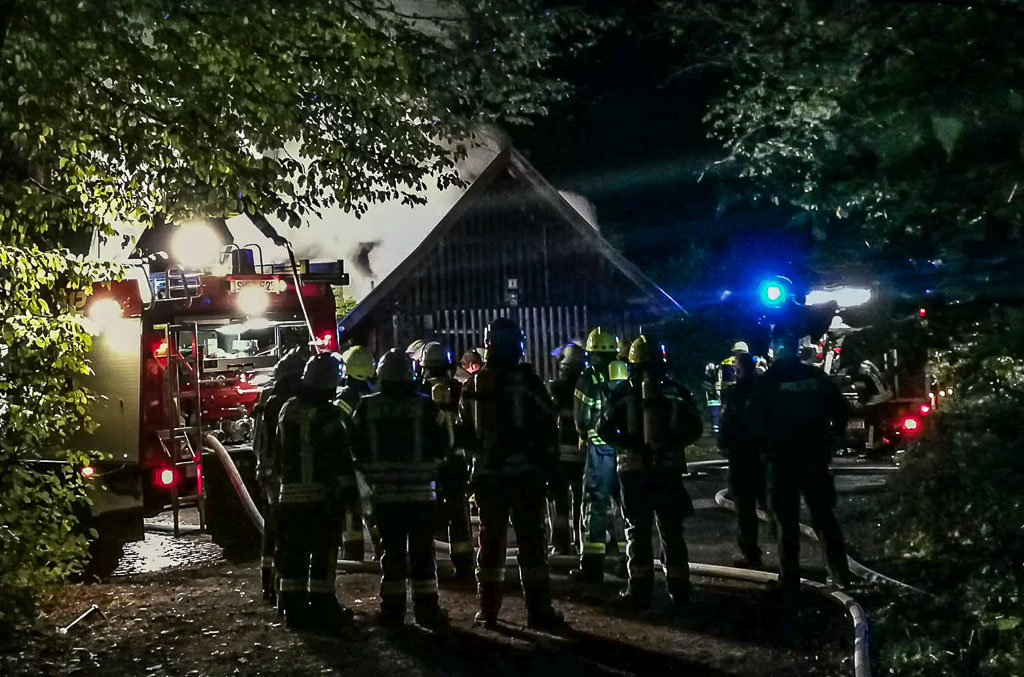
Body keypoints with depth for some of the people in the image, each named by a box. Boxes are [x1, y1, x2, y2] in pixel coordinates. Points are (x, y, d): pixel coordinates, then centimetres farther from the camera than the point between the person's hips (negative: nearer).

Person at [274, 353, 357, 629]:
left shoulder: (287, 410, 8)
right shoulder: (327, 414, -12)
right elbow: (340, 455, -15)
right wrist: (348, 488, -10)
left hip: (290, 493, 6)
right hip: (321, 493, -6)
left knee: (293, 550, 10)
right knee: (323, 550, 0)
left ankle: (293, 606, 14)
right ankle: (322, 605, 2)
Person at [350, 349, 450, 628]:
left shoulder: (365, 408, -1)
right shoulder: (426, 407, -6)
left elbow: (357, 449, 5)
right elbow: (441, 448, 0)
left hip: (383, 493, 2)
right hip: (420, 492, -1)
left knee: (391, 550, 9)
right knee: (422, 552, 5)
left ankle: (392, 608, 10)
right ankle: (426, 609, 7)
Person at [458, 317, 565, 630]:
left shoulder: (472, 386, 6)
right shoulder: (525, 380, -8)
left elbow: (464, 433, 12)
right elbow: (547, 425, -8)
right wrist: (548, 463, 0)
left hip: (487, 474, 4)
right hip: (526, 473, -4)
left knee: (490, 540, 11)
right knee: (531, 541, 1)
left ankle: (488, 609, 16)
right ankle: (538, 611, 3)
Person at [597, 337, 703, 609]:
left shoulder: (622, 391, -3)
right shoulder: (676, 391, 1)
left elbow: (604, 428, -7)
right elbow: (694, 428, 3)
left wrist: (628, 443, 7)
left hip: (633, 468, -1)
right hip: (669, 467, 2)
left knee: (638, 528, 5)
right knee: (671, 528, 10)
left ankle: (640, 588, 5)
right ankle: (679, 587, 12)